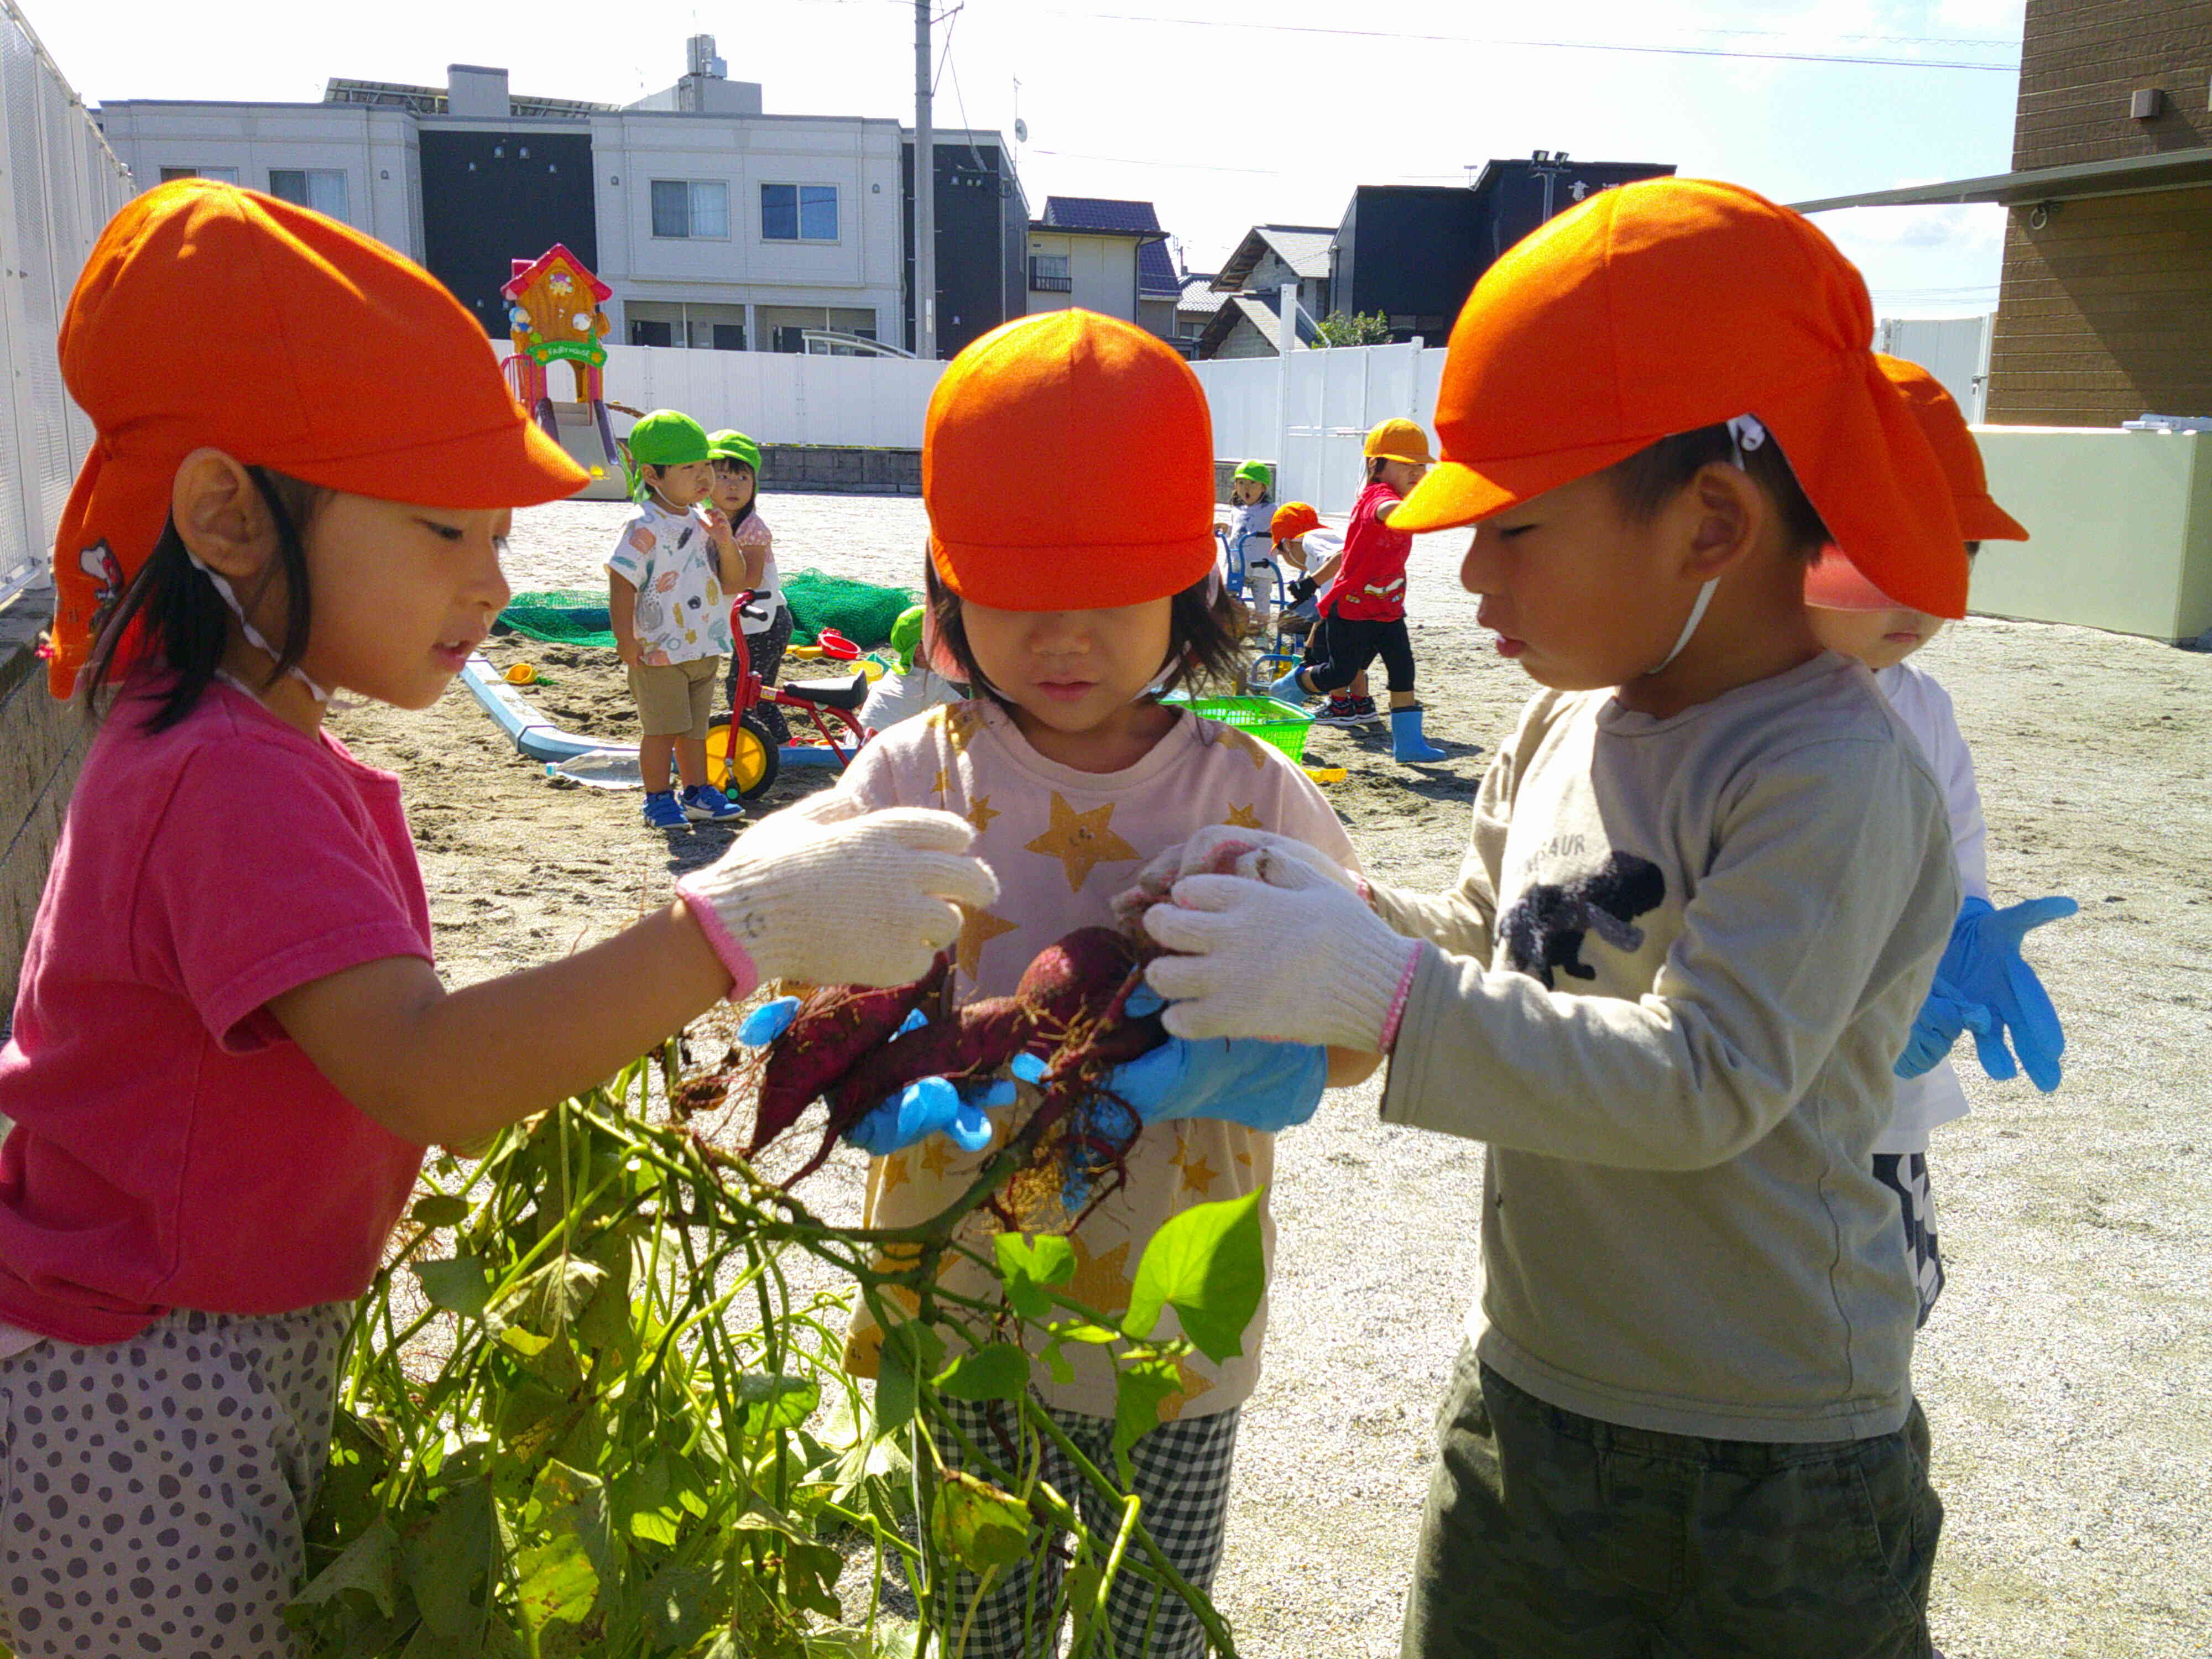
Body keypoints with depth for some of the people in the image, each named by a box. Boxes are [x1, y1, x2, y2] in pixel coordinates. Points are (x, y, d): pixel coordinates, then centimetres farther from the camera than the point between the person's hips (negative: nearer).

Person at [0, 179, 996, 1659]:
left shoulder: (230, 743, 7)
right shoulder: (232, 782, -26)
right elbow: (421, 1076, -38)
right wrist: (740, 927, -44)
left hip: (249, 1355, 9)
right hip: (131, 1412, -9)